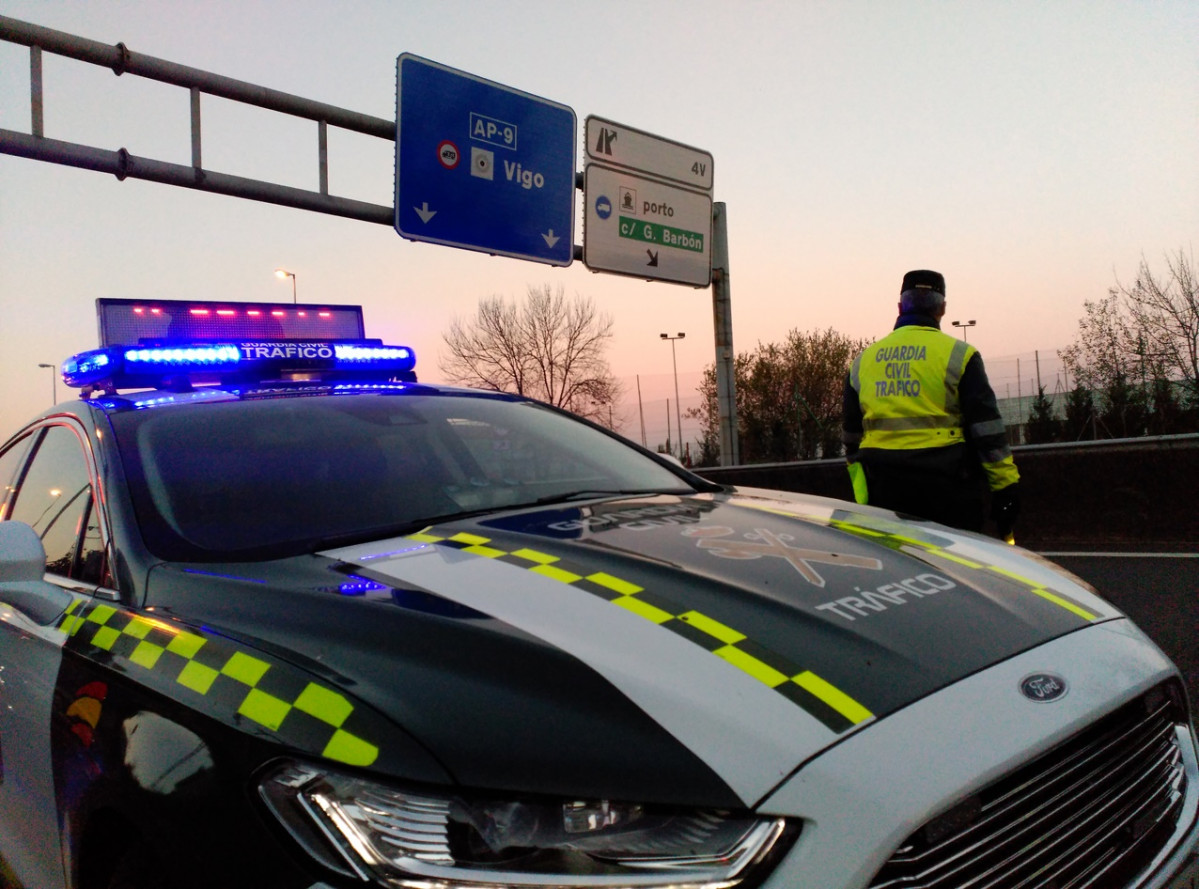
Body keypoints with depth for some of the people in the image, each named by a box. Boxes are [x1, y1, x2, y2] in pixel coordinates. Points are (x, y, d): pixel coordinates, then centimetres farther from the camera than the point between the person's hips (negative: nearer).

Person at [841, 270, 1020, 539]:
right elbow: (987, 427, -6)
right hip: (946, 486, -4)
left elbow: (851, 434, 16)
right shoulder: (957, 354, -3)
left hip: (882, 487, 4)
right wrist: (1006, 486, -2)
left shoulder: (863, 360, 11)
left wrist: (862, 493, 24)